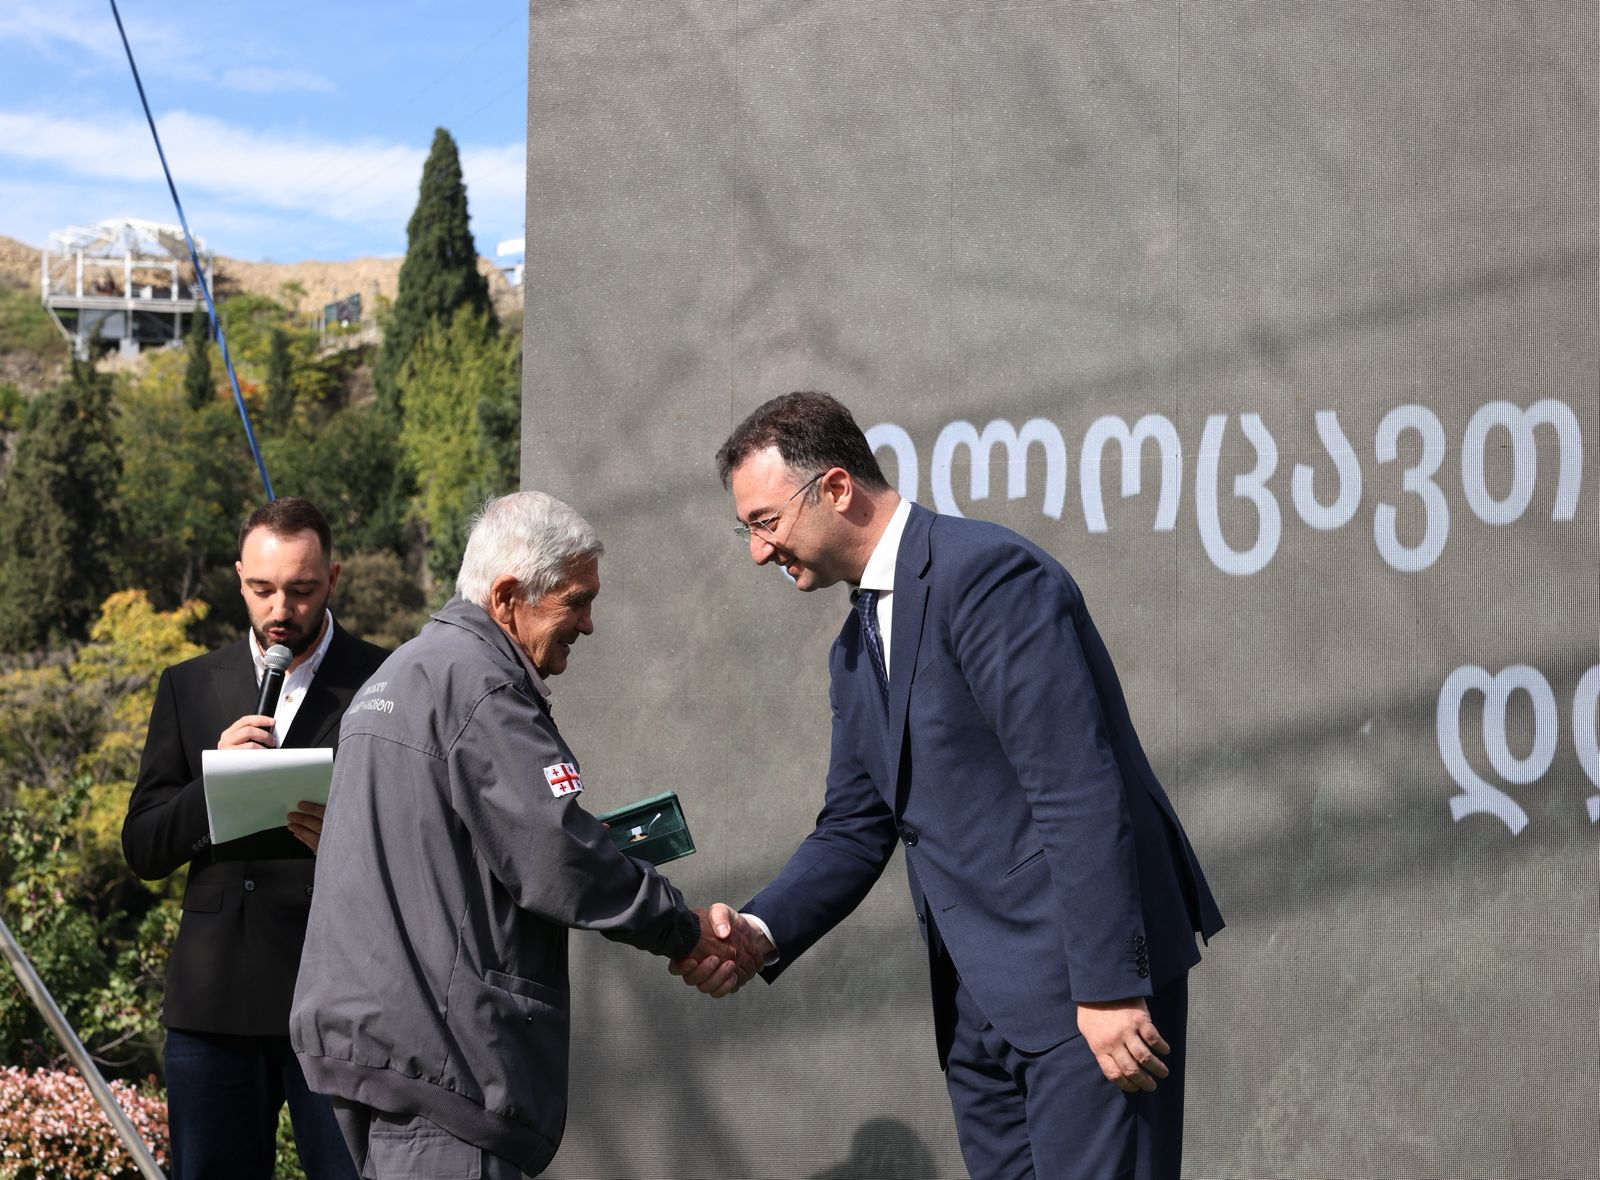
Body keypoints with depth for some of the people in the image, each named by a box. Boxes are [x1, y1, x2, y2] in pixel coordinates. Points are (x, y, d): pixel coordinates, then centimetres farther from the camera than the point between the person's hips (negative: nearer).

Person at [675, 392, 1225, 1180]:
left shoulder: (986, 573, -15)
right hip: (979, 1006, 9)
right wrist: (761, 930, -1)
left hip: (1093, 984, -9)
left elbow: (1079, 791, -20)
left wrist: (1109, 987, -22)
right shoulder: (857, 648, 15)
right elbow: (856, 828, 17)